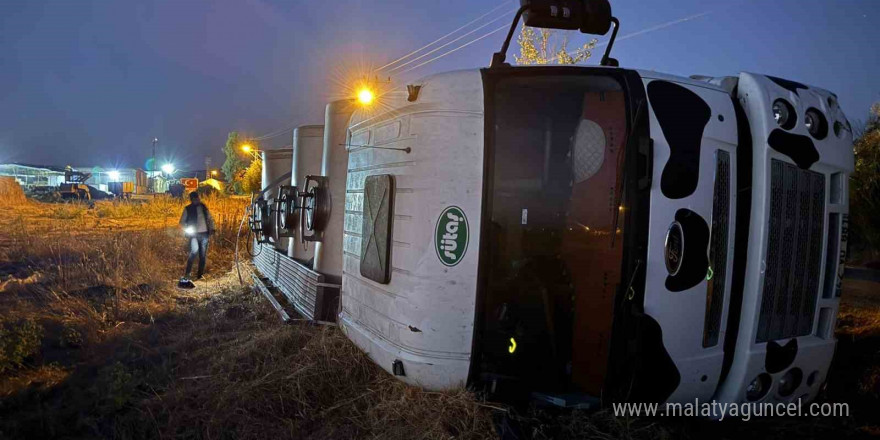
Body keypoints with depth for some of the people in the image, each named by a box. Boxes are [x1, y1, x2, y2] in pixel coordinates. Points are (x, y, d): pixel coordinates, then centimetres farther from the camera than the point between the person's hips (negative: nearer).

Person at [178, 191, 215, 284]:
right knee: (194, 251, -23)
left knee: (203, 255, 7)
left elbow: (210, 219, 18)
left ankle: (200, 275, 17)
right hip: (194, 234, -4)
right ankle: (186, 275, -17)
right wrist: (186, 231, -10)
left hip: (204, 234, 4)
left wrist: (211, 229, 4)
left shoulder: (204, 207, 11)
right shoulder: (188, 209, 2)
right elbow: (182, 221, 5)